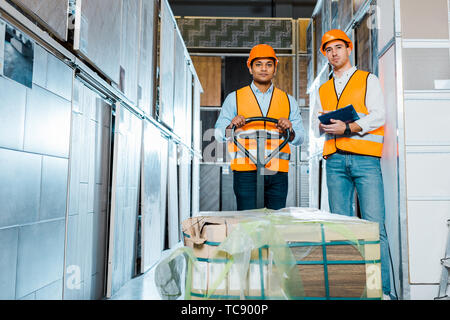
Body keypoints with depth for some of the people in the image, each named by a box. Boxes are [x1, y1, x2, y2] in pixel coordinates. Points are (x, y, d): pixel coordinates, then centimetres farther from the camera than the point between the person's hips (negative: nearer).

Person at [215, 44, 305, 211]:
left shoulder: (288, 101, 15)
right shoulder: (234, 98, 11)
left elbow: (300, 137, 10)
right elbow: (219, 134, 7)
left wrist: (290, 130, -12)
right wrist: (231, 126, -14)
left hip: (278, 173, 2)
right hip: (246, 172, -2)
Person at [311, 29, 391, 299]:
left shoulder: (369, 80, 12)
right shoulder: (323, 90, 22)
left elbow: (378, 116, -2)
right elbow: (316, 127, 16)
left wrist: (348, 128, -17)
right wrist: (325, 124, -7)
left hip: (365, 158, -3)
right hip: (335, 161, 4)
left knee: (375, 225, -9)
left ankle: (382, 289, -2)